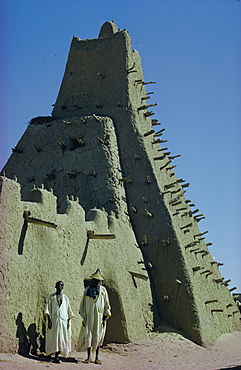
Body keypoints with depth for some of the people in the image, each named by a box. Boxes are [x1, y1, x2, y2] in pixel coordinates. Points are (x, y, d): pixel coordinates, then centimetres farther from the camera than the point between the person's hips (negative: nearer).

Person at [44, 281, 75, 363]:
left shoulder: (65, 298, 15)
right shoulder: (51, 297, 9)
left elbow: (68, 310, 15)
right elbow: (48, 308, 2)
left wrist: (68, 322, 7)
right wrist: (49, 320, -10)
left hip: (63, 320, 2)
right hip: (54, 320, -2)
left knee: (61, 339, -2)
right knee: (54, 338, -7)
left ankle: (56, 356, 5)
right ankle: (55, 357, -3)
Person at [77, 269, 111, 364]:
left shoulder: (103, 290, 4)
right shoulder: (87, 290, 5)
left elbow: (106, 304, 5)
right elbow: (83, 304, 7)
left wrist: (105, 318, 0)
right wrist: (83, 317, 1)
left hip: (99, 316, 0)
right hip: (89, 316, 0)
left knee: (98, 336, 3)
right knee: (88, 335, -2)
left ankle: (97, 357, 9)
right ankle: (88, 357, 6)